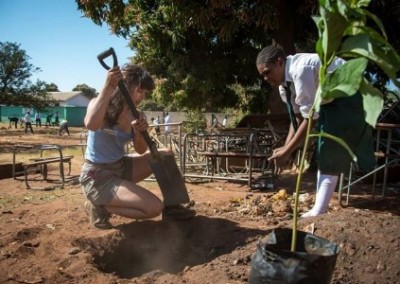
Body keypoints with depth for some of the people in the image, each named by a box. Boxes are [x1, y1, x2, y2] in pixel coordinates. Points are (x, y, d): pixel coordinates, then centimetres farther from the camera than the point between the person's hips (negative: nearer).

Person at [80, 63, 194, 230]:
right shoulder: (101, 105, -17)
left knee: (165, 155, 8)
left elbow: (141, 150, 8)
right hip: (97, 177, -8)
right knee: (154, 207, -20)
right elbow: (91, 125, -41)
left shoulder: (133, 114, 3)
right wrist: (108, 87, -39)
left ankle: (170, 205, 16)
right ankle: (100, 206, -2)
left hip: (120, 167, 8)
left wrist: (139, 132, -14)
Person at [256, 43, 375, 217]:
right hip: (332, 100, 10)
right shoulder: (287, 77, -1)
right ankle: (319, 210, 11)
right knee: (325, 152, 6)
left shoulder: (300, 70, -30)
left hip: (351, 97, -10)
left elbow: (310, 118, -29)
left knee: (332, 153, -15)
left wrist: (286, 152, -24)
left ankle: (318, 212, -11)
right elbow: (298, 116, 2)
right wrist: (285, 148, -6)